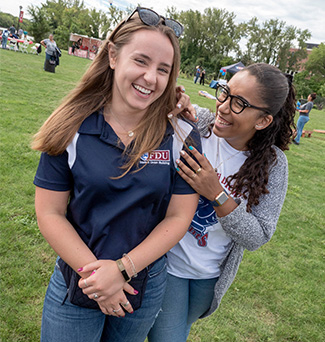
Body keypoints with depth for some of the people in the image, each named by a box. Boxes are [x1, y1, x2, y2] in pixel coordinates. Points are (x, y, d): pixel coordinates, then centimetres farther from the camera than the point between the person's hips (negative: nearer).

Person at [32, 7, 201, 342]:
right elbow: (50, 214, -9)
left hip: (146, 284, 1)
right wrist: (93, 271, -16)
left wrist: (123, 269, -17)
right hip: (77, 281, 0)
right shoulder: (72, 128, -12)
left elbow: (178, 216, -10)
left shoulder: (182, 137, -12)